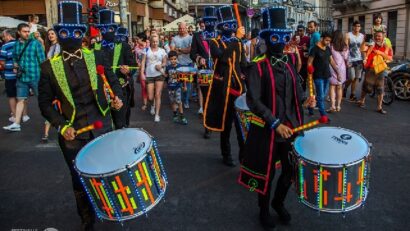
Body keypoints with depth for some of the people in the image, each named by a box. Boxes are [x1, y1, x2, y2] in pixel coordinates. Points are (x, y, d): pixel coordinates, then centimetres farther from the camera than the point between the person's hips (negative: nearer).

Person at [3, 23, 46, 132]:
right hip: (21, 77, 5)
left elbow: (42, 60, -8)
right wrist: (15, 66, 5)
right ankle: (17, 124, 15)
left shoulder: (35, 43, -7)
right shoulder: (16, 44, 8)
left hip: (35, 76, -5)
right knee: (20, 99, 9)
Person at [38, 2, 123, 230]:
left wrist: (118, 98, -15)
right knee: (80, 181, 12)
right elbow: (45, 102, 0)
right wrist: (61, 126, -14)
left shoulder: (97, 57, -1)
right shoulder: (50, 67, -4)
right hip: (73, 135, -1)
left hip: (103, 129, 1)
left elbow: (113, 81, 7)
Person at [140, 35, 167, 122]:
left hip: (159, 74, 0)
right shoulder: (147, 50, 4)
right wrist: (142, 73, -8)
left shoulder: (162, 51, 6)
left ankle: (157, 114, 4)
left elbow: (165, 62, 11)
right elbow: (143, 62, 1)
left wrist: (161, 65, -11)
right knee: (150, 97, 0)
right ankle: (152, 105, 35)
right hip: (149, 75, 0)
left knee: (158, 95, -4)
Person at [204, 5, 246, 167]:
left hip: (239, 86, 3)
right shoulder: (215, 43, -2)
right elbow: (222, 56, -24)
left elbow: (244, 64, 13)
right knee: (225, 122, 7)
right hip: (223, 88, -3)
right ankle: (226, 155, 21)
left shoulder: (239, 43, 12)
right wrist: (236, 38, -22)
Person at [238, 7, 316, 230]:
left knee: (291, 168, 15)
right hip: (266, 130, -5)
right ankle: (264, 210, 35)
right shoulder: (257, 66, -14)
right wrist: (276, 124, -22)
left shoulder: (289, 62, 5)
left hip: (291, 127, 6)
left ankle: (278, 202, 42)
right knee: (267, 172, 10)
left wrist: (305, 100, -6)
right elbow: (253, 101, -18)